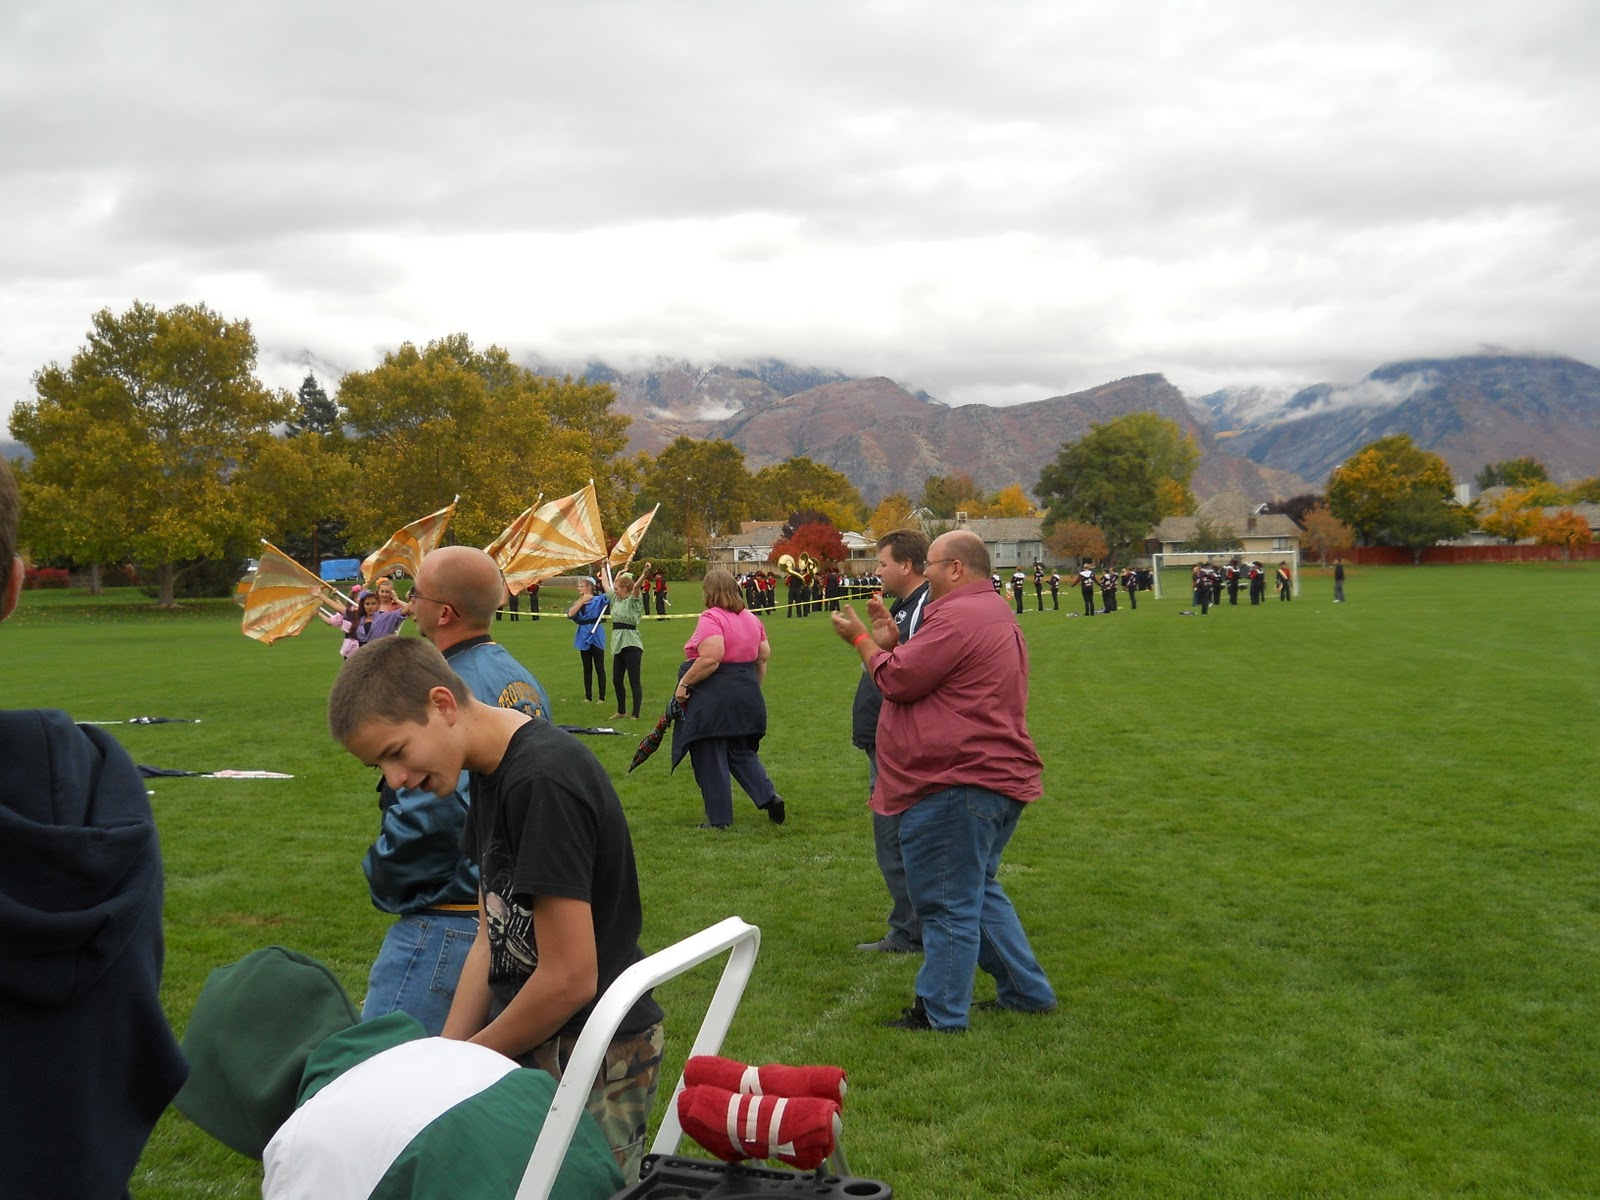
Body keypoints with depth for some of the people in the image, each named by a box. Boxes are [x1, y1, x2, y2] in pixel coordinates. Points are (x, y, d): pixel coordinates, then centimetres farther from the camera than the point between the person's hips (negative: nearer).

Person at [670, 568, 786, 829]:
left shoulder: (711, 618, -16)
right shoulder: (750, 618, 8)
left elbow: (710, 658, -27)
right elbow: (764, 655, 13)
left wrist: (684, 683, -18)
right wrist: (755, 686, 24)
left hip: (712, 697, -8)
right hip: (746, 696, 8)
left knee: (710, 760, 3)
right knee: (741, 752, 20)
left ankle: (719, 819, 8)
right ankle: (769, 796, 5)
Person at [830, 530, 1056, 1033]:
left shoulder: (956, 617, -18)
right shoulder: (994, 614, 18)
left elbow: (899, 681, -16)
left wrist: (863, 639, -1)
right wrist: (892, 640, 12)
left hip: (958, 786, -11)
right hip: (995, 779, 11)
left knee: (948, 904, -2)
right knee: (978, 892, 22)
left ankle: (941, 1015, 7)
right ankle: (1028, 991, 28)